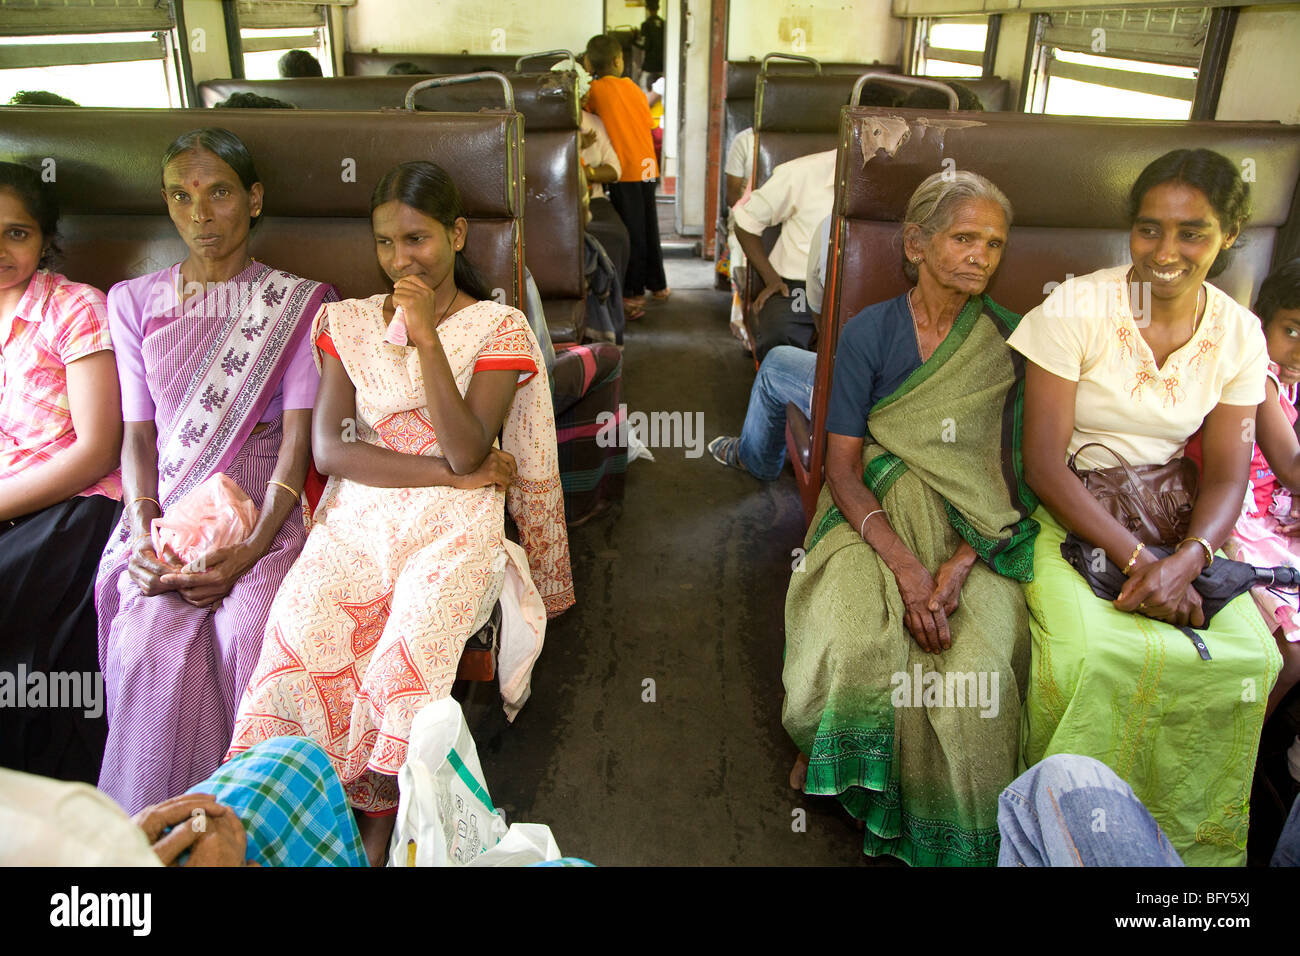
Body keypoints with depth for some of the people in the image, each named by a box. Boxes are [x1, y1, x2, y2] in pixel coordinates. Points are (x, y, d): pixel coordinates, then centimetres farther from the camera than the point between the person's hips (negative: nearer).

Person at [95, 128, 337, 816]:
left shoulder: (297, 302, 6)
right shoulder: (135, 301, 16)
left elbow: (298, 438, -3)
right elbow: (137, 431, 9)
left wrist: (250, 550, -16)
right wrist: (143, 530, -10)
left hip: (263, 507, -2)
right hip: (166, 508, 2)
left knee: (251, 631, -29)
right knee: (149, 638, -25)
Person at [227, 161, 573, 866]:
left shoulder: (498, 327, 3)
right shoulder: (348, 322, 12)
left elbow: (466, 451, -10)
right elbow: (328, 449, -1)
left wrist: (426, 338, -15)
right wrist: (448, 471, -10)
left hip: (453, 524, -2)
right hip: (358, 515, 3)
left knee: (408, 647, -28)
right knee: (298, 635, -26)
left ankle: (378, 820, -6)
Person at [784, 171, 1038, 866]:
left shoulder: (1009, 341, 4)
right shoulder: (869, 332, 1)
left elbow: (1011, 475, 0)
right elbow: (843, 466, -5)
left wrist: (958, 565, -17)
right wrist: (906, 565, -19)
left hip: (972, 536, 1)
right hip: (875, 514, -1)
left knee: (976, 666, -26)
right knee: (852, 645, -29)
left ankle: (951, 833, 1)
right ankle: (831, 753, 7)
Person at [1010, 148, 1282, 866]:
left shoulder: (1239, 334, 2)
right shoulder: (1076, 309, -11)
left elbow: (1227, 475, 0)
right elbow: (1044, 462, -15)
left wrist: (1183, 561, -21)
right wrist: (1136, 557, -23)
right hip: (1067, 514, -4)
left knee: (1251, 658, -17)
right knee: (1091, 656, -30)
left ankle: (1190, 835, 9)